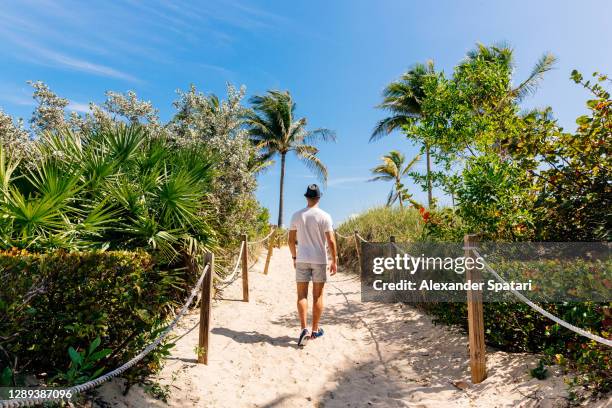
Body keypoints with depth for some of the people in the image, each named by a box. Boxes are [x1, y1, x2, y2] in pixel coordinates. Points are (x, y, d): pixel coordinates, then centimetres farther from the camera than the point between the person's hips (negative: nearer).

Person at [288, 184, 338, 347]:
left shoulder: (297, 215, 0)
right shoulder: (324, 216, -8)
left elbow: (291, 240, 4)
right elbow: (331, 241, -10)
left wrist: (294, 257, 17)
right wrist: (335, 261, -1)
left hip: (302, 260, 2)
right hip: (320, 260, -1)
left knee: (302, 295, 7)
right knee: (317, 296, 10)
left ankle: (304, 329, -5)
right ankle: (315, 330, 20)